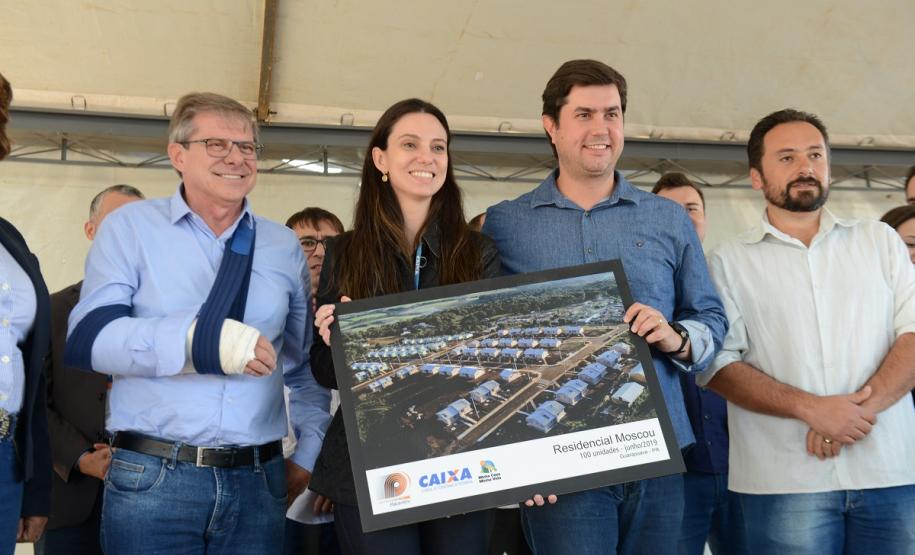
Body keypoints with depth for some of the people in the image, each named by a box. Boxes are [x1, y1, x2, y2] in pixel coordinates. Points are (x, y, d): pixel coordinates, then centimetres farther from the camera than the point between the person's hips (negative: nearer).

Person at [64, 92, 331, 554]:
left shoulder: (284, 247, 11)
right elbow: (87, 337, -11)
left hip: (258, 482, 3)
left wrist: (309, 454, 10)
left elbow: (307, 364, 19)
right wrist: (201, 340, -23)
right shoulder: (131, 227, 1)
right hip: (151, 479, -3)